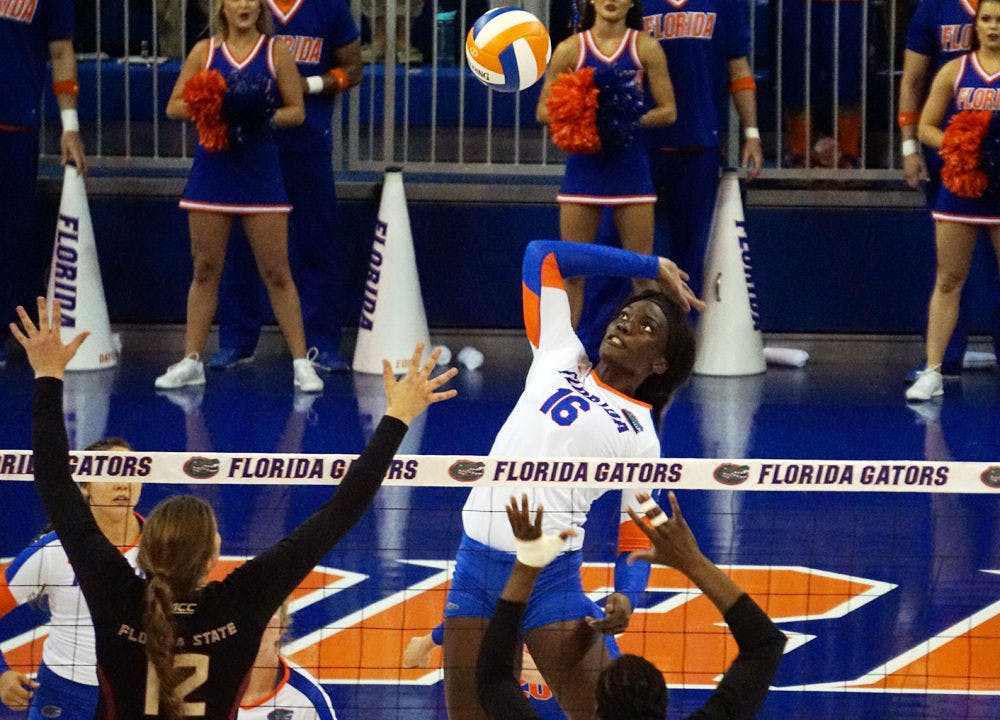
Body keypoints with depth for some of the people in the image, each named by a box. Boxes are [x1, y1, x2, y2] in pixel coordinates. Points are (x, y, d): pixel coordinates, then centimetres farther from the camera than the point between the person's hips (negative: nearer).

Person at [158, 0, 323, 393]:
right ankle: (191, 360, 12)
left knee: (276, 272, -2)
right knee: (205, 270, 5)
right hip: (212, 170, 1)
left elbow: (297, 110, 2)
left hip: (260, 172, -1)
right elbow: (174, 106, 5)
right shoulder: (205, 51, 5)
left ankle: (301, 361, 2)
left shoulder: (276, 52, 2)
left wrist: (263, 117, -16)